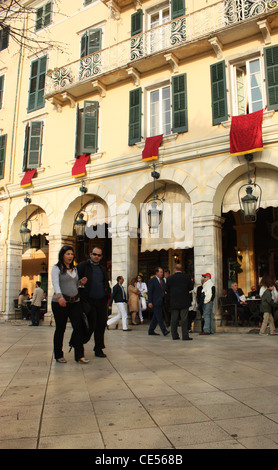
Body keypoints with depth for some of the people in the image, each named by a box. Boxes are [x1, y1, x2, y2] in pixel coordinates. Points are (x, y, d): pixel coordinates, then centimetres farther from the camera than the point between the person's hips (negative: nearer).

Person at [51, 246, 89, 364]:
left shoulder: (74, 269, 17)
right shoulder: (57, 268, -2)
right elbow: (55, 283, -18)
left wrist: (81, 282, 5)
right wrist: (59, 296, -34)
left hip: (75, 302, 5)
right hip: (60, 302, -5)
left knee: (78, 327, -4)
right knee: (60, 329, 4)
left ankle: (79, 355, -1)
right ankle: (58, 355, 19)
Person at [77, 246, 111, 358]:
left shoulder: (102, 269, 18)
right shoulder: (82, 266, 1)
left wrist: (107, 297, 11)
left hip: (102, 302, 5)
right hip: (89, 301, -5)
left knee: (101, 325, 7)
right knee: (91, 325, -4)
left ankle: (98, 349, 19)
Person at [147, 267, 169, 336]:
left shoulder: (162, 280, 15)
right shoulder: (152, 280, -7)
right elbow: (149, 292, -10)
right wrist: (150, 302, -15)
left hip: (161, 302, 8)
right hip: (155, 302, -8)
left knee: (156, 317, 11)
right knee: (159, 317, -9)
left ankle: (151, 331, 18)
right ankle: (164, 331, -10)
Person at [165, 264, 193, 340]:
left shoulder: (170, 278, -1)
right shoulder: (187, 276, -4)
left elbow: (167, 290, 4)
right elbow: (191, 287, 3)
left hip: (173, 302, 1)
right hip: (184, 301, -1)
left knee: (174, 319, 9)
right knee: (184, 319, 1)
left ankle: (174, 335, 13)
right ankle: (185, 336, -1)